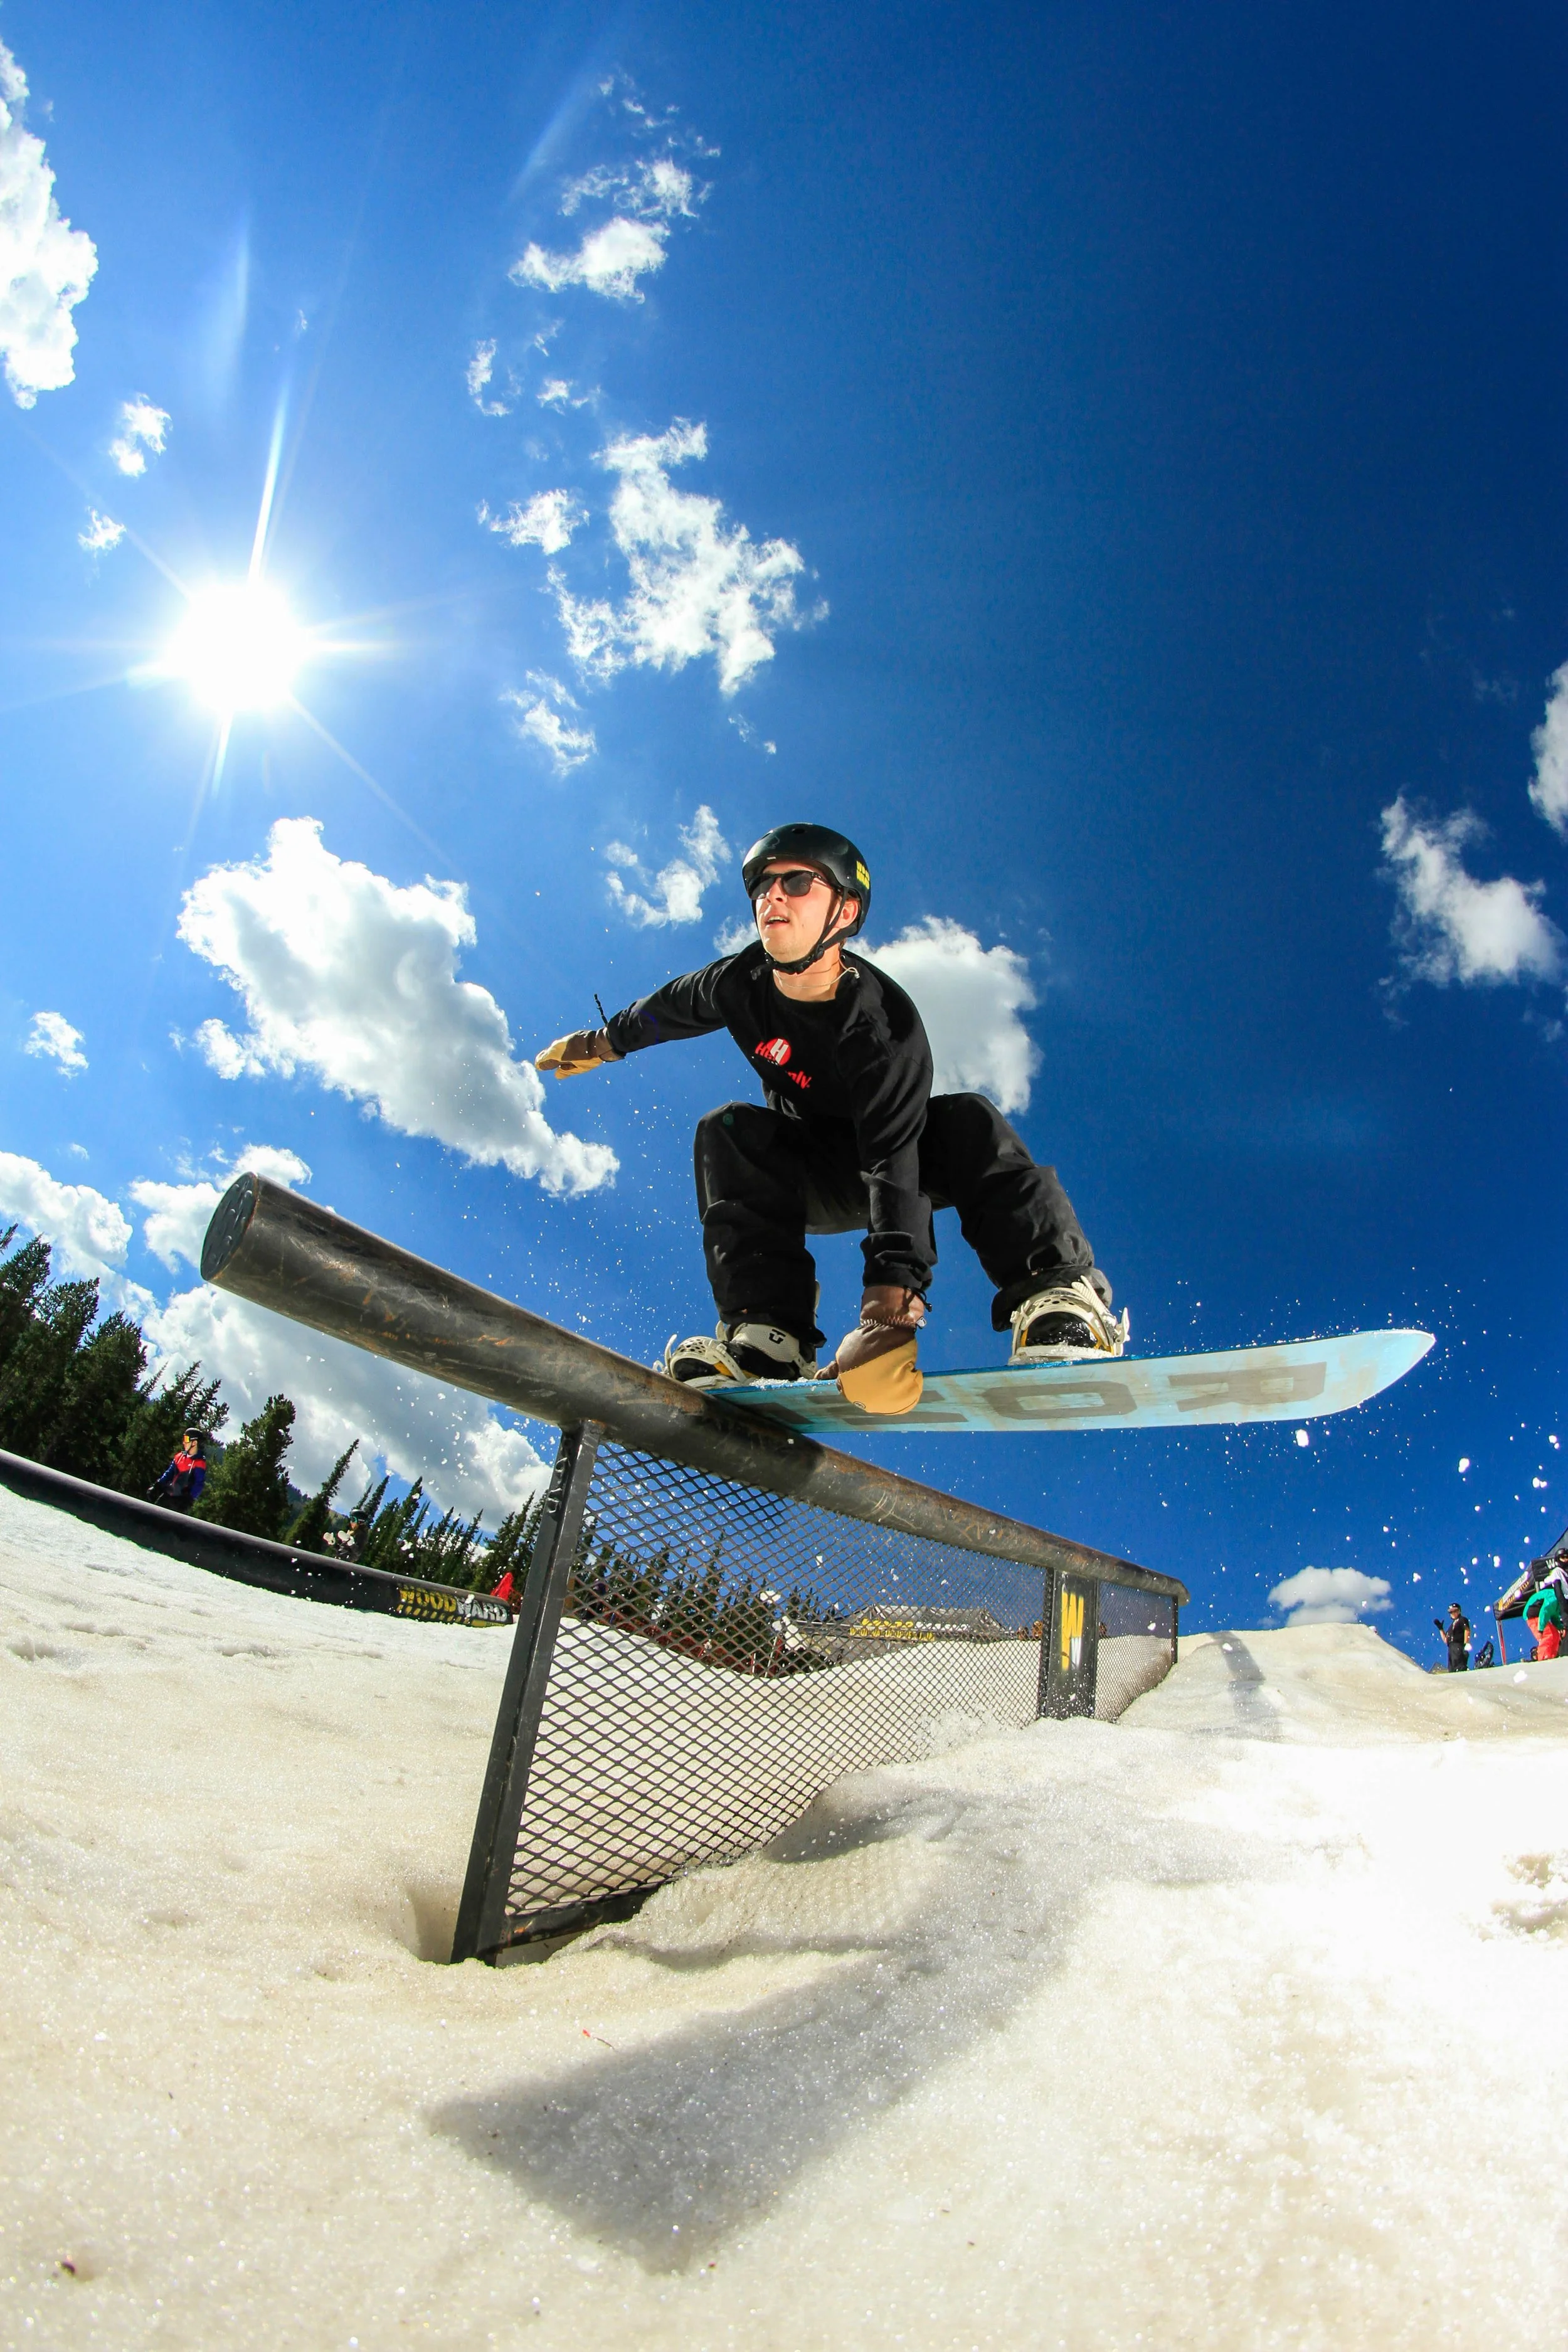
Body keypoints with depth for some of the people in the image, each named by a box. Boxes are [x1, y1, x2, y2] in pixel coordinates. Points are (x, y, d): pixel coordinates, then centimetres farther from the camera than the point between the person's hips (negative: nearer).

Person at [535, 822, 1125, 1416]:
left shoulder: (883, 1025, -32)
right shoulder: (741, 981, -17)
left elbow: (893, 1164, -43)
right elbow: (669, 1007, 7)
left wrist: (889, 1305, -54)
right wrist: (602, 1043, 23)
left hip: (891, 1162, -4)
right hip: (806, 1178, 4)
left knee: (969, 1121, -33)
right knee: (727, 1130, -26)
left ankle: (1057, 1301, -49)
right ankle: (768, 1338, -40)